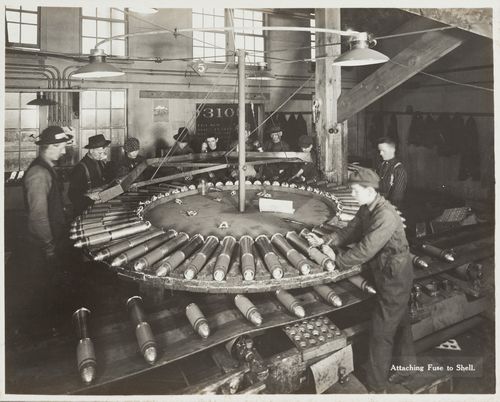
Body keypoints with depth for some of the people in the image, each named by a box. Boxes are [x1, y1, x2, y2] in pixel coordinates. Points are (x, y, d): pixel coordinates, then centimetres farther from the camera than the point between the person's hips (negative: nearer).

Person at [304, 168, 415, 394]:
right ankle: (407, 364, 47)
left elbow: (365, 249, -32)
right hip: (389, 273, 9)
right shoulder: (367, 209, 0)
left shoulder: (385, 215, -30)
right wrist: (324, 240, -5)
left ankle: (376, 387, 16)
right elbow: (350, 232, 8)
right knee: (399, 321, 26)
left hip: (395, 277, -9)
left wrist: (336, 262, -23)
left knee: (381, 332, 0)